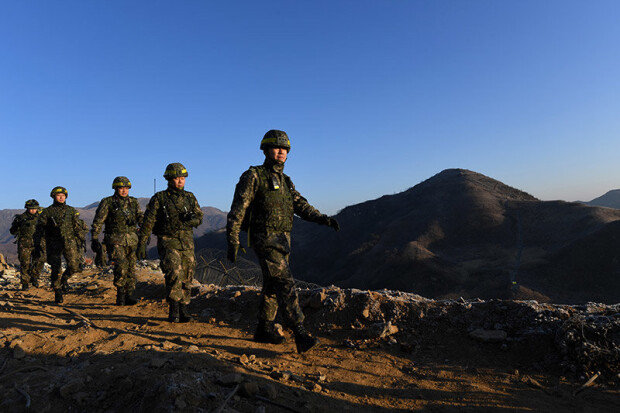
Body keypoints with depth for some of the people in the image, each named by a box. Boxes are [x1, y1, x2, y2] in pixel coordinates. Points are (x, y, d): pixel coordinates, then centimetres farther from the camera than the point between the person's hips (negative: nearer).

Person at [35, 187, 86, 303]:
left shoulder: (71, 210, 11)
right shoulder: (47, 212, 5)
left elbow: (78, 227, 14)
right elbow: (39, 230, 5)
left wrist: (81, 241, 8)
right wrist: (38, 246, -2)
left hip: (70, 242, 1)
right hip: (54, 244, -1)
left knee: (74, 266, -12)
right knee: (56, 270, 0)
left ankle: (64, 279, 20)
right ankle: (58, 293, 15)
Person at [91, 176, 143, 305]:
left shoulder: (133, 202, 11)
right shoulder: (107, 202, 0)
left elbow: (140, 217, 3)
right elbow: (97, 222, -2)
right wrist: (94, 240, -8)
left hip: (131, 239, 4)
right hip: (115, 239, -4)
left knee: (131, 267, 3)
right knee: (121, 264, -19)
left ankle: (129, 295, 14)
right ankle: (120, 293, -1)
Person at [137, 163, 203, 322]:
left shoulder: (190, 197, 9)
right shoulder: (159, 198, -2)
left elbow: (199, 217, 9)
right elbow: (148, 222, -3)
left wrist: (193, 218, -16)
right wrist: (141, 243, -7)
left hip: (187, 244, 4)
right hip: (168, 242, -4)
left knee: (186, 278, 5)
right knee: (174, 273, -20)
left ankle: (183, 311, 17)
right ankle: (174, 309, -6)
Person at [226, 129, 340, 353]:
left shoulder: (285, 181, 17)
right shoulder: (253, 176, -5)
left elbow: (301, 206, 8)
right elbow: (236, 212, -9)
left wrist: (324, 219, -9)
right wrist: (232, 242, -14)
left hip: (282, 241, 8)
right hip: (265, 240, -8)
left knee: (273, 286, 13)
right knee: (285, 284, -16)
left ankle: (264, 330, 26)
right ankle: (301, 334, -16)